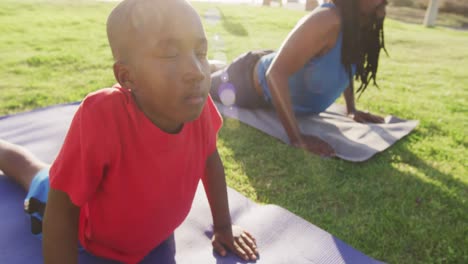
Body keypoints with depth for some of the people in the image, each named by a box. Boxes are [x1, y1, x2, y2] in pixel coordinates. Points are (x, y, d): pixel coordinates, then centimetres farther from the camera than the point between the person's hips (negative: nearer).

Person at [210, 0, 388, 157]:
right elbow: (275, 74, -45)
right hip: (250, 82, -8)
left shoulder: (360, 26, -13)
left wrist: (352, 109, 3)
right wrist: (297, 138, -45)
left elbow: (347, 67, 8)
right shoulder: (327, 21, -40)